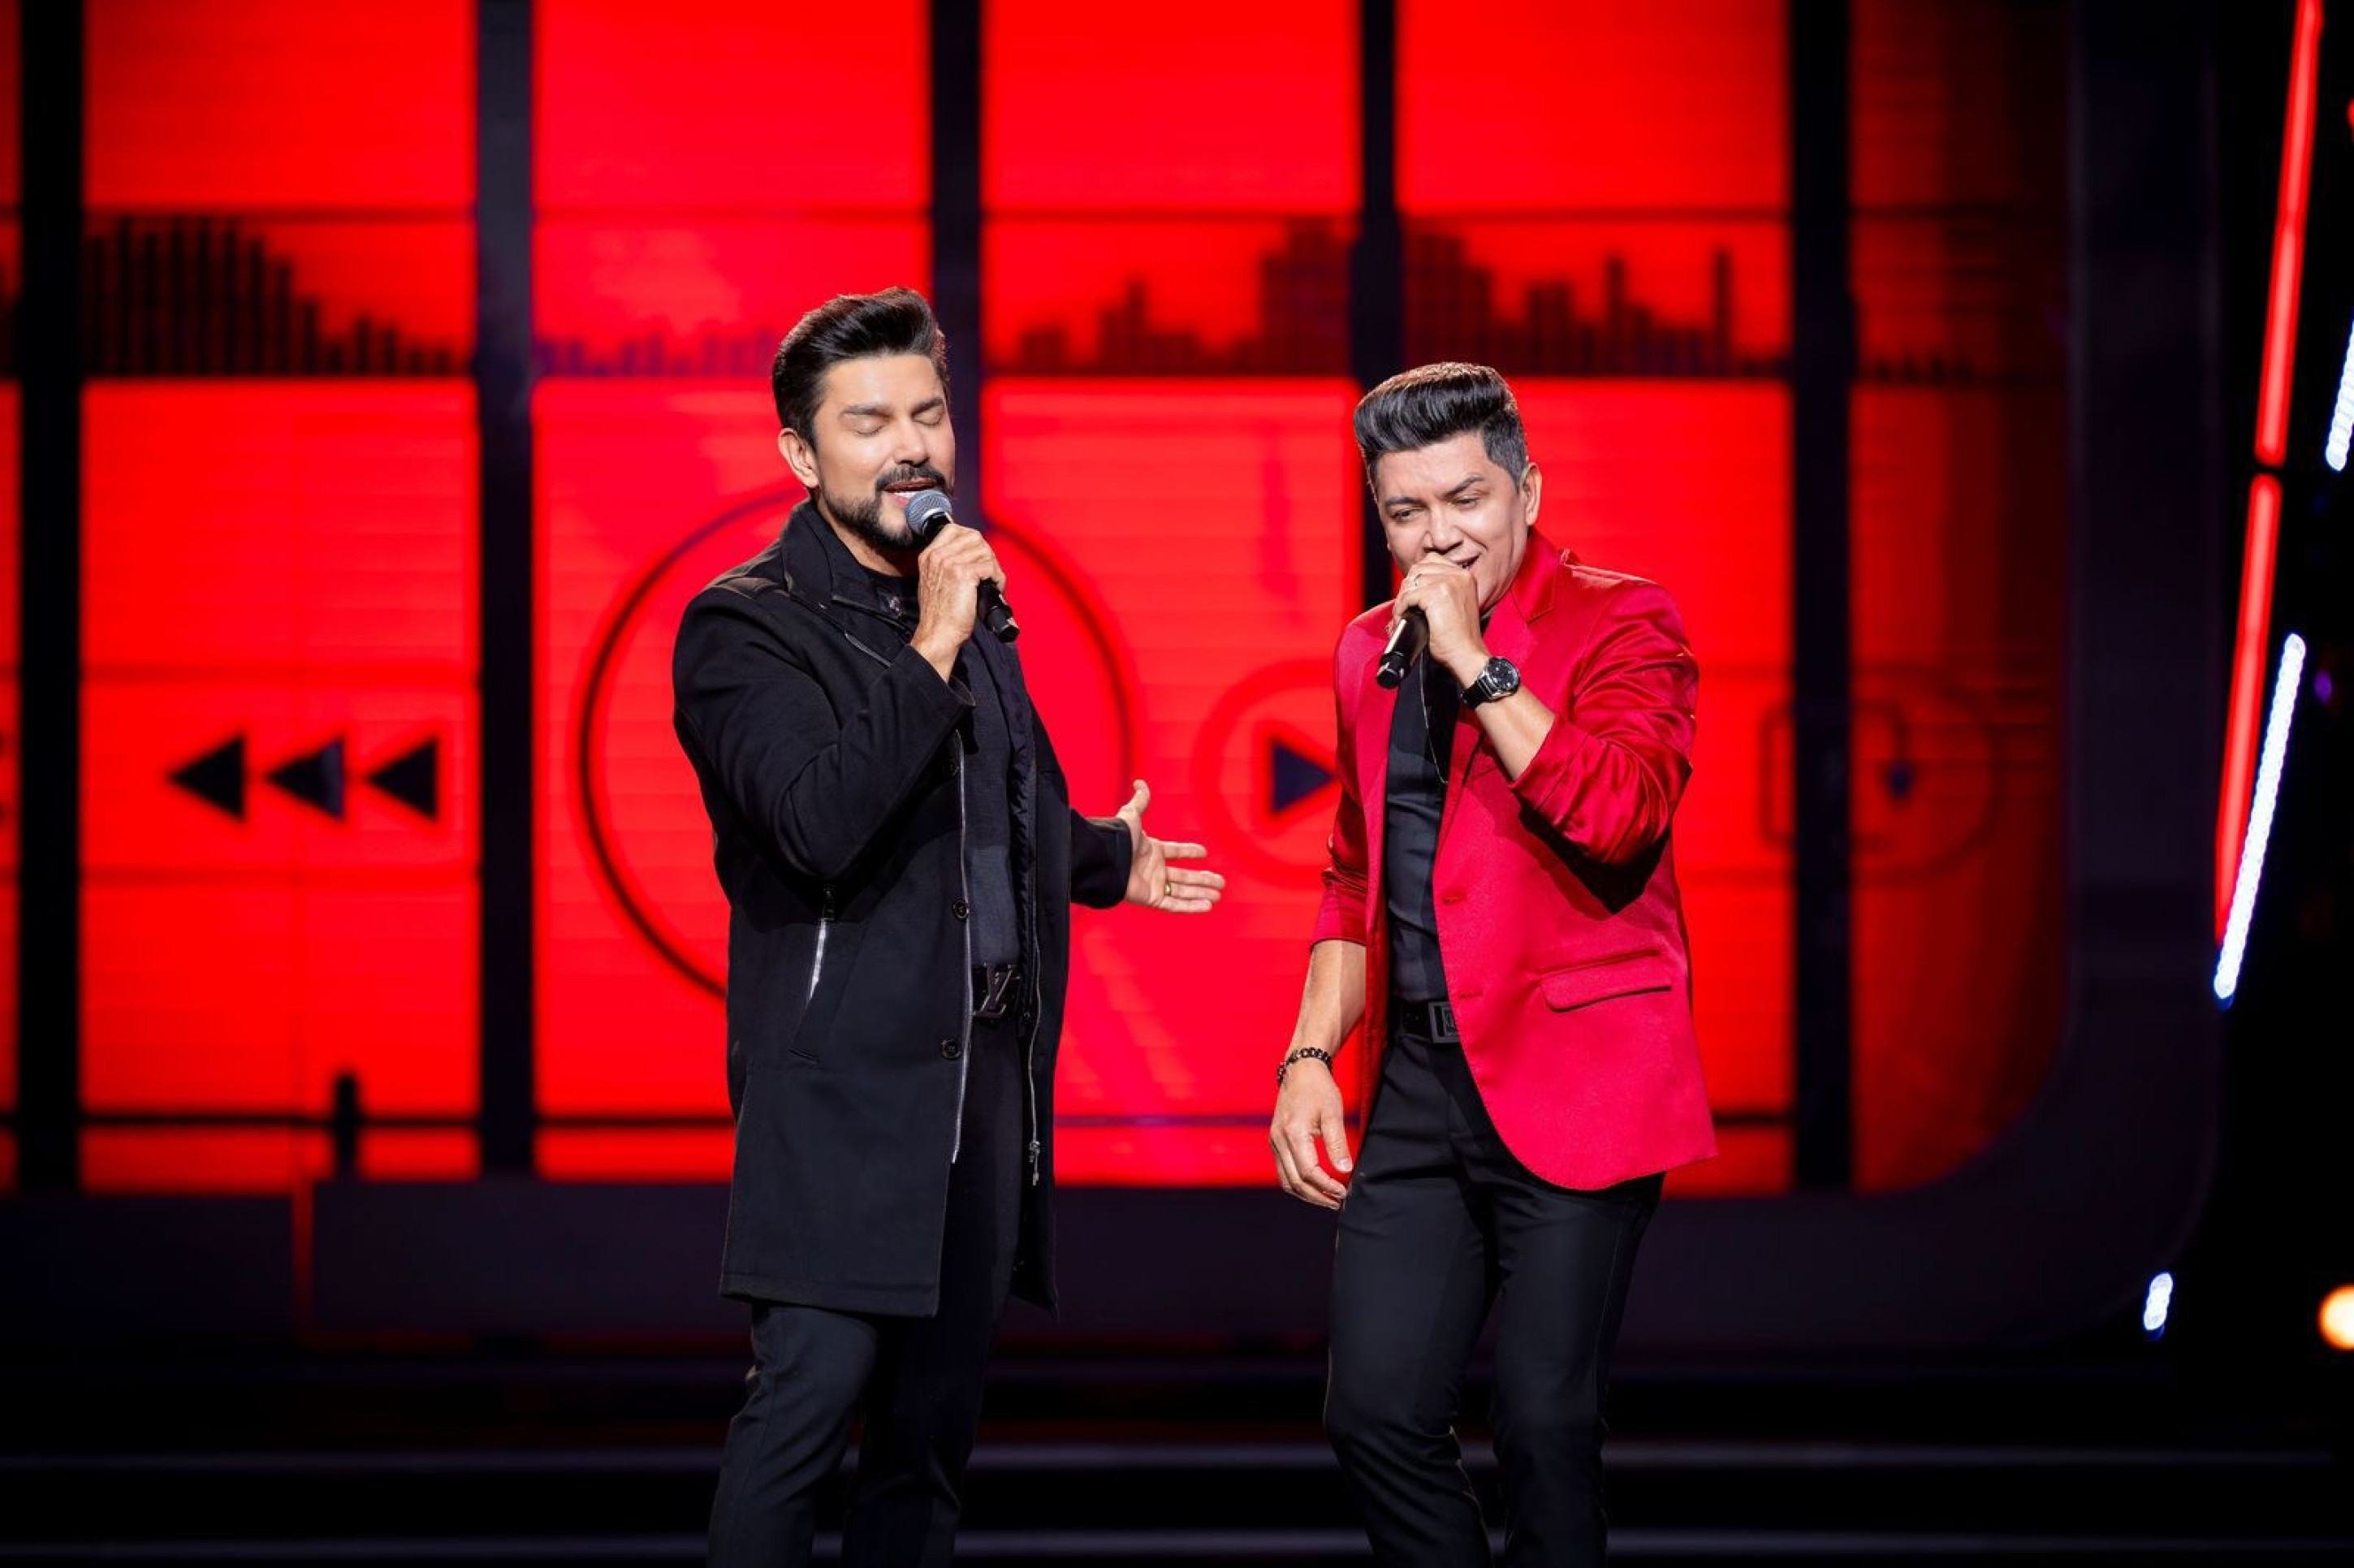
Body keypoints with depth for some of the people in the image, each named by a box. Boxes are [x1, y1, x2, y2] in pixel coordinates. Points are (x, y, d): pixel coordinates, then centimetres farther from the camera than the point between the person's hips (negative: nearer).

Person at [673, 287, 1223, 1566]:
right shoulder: (745, 628, -6)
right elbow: (824, 828, -23)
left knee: (933, 1423, 8)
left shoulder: (971, 609, 17)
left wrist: (1110, 857, 49)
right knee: (812, 1392, -17)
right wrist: (931, 647, -20)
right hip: (844, 1082, -7)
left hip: (987, 1075, 7)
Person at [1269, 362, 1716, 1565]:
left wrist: (1475, 662, -18)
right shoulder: (1370, 652, 14)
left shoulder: (1619, 624, -4)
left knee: (1543, 1424, -4)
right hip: (1418, 1083, 6)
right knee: (1376, 1414, 2)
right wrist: (1311, 1056, 14)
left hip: (1571, 1081, -6)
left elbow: (1618, 816, -22)